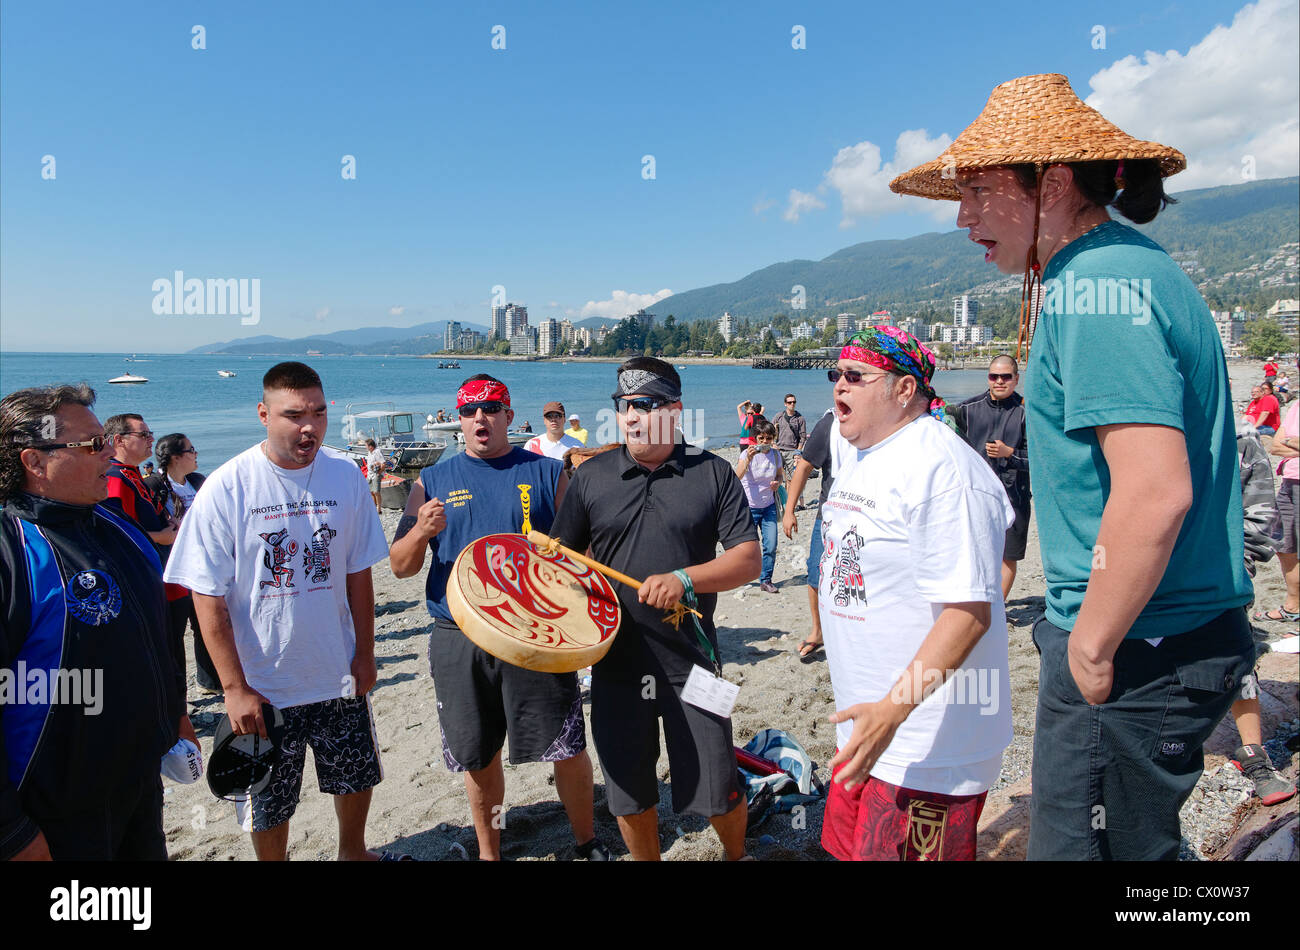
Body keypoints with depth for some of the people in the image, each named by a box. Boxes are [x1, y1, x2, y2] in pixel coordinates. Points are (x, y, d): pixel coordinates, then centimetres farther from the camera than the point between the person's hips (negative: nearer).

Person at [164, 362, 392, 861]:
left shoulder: (346, 475, -5)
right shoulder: (226, 488, -15)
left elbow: (358, 573, 3)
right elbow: (209, 598, -12)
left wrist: (364, 653, 3)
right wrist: (235, 687, -13)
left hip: (339, 676, 3)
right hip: (262, 686, -3)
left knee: (356, 779, 20)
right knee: (268, 805, 13)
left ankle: (352, 852, 46)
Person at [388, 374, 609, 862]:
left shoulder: (547, 473, 3)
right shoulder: (432, 481, 7)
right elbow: (400, 566, 6)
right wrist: (421, 532, -15)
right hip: (459, 639, 2)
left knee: (567, 748, 4)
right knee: (479, 756, 13)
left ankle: (587, 842, 29)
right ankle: (488, 851, 36)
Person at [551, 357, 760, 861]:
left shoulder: (713, 474, -2)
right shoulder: (591, 476, 4)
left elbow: (748, 560, -6)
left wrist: (683, 578, -21)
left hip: (691, 661, -1)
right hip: (616, 662, 2)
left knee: (717, 793, 8)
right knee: (630, 796, 13)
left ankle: (737, 854, 39)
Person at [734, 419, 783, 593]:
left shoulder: (776, 455, 0)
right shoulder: (747, 454, -13)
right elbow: (737, 477, -28)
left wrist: (777, 483, -6)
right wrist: (748, 459, -42)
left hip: (769, 506, 4)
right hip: (749, 506, -3)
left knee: (771, 546, -3)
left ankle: (766, 580, 15)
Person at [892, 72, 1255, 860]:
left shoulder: (1094, 286, -19)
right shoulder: (1139, 265, 13)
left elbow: (1155, 493, -28)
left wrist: (1092, 649, -17)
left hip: (1136, 650, -10)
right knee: (1141, 841, 24)